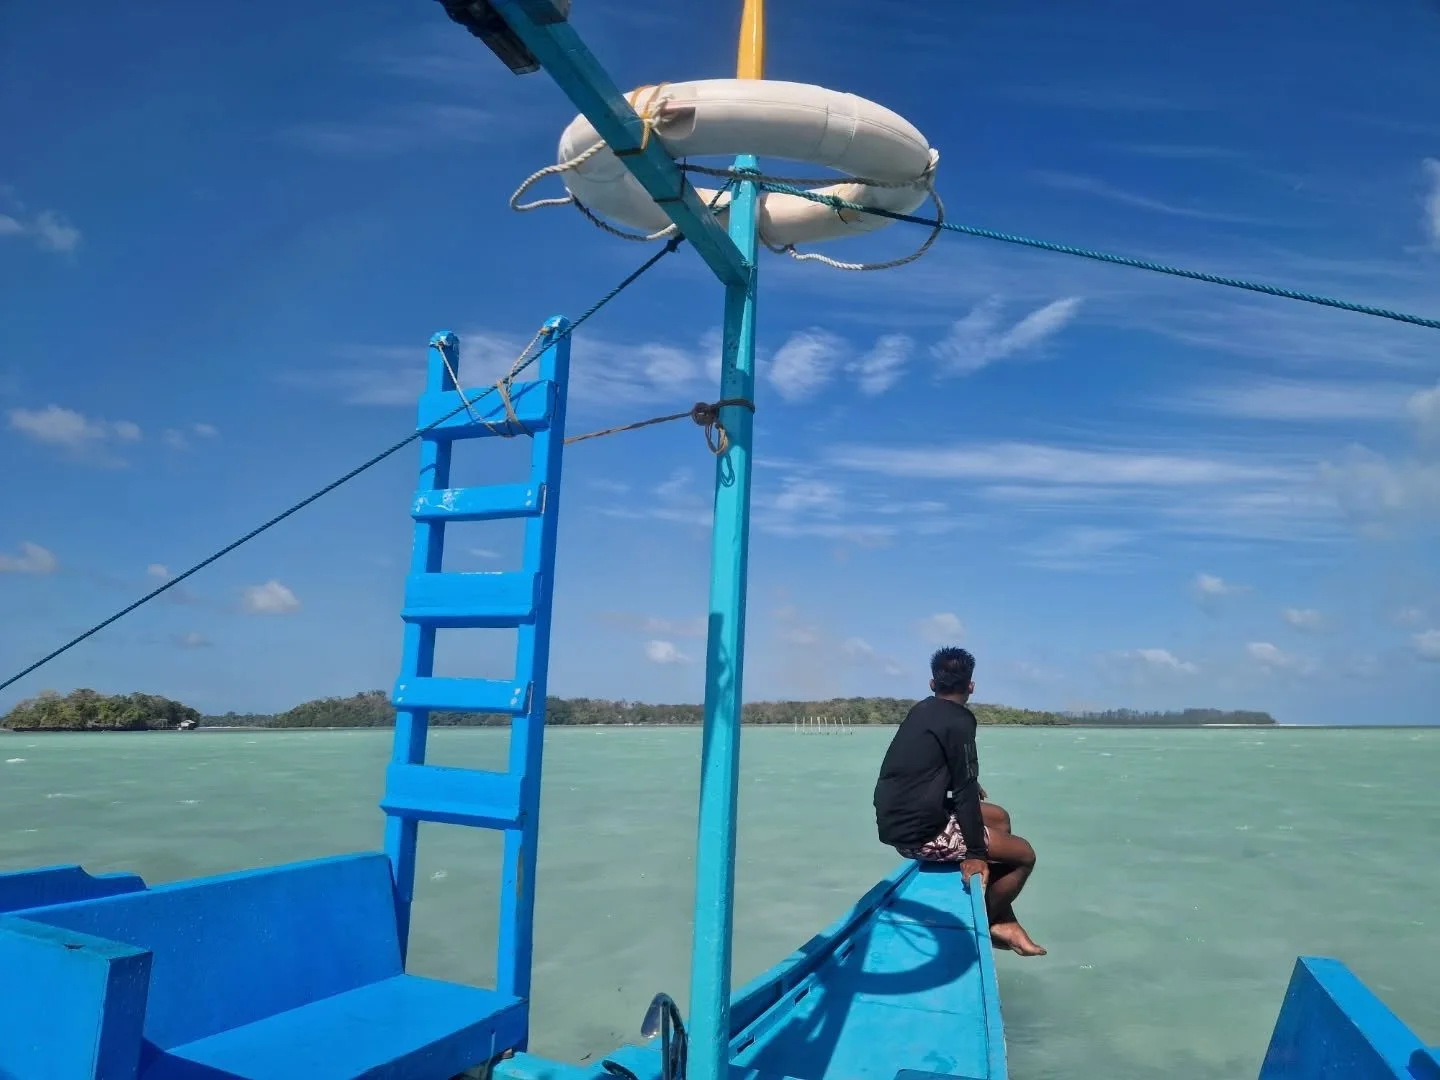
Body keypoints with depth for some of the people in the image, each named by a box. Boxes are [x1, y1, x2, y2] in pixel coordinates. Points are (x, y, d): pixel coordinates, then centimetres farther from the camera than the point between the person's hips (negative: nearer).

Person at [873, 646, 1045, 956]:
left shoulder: (920, 711, 11)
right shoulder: (959, 720, -14)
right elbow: (965, 790, -15)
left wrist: (969, 785, 37)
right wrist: (976, 853, -10)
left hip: (897, 820, 9)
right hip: (918, 832, -9)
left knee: (999, 817, 25)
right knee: (1024, 854, 3)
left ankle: (1005, 923, 27)